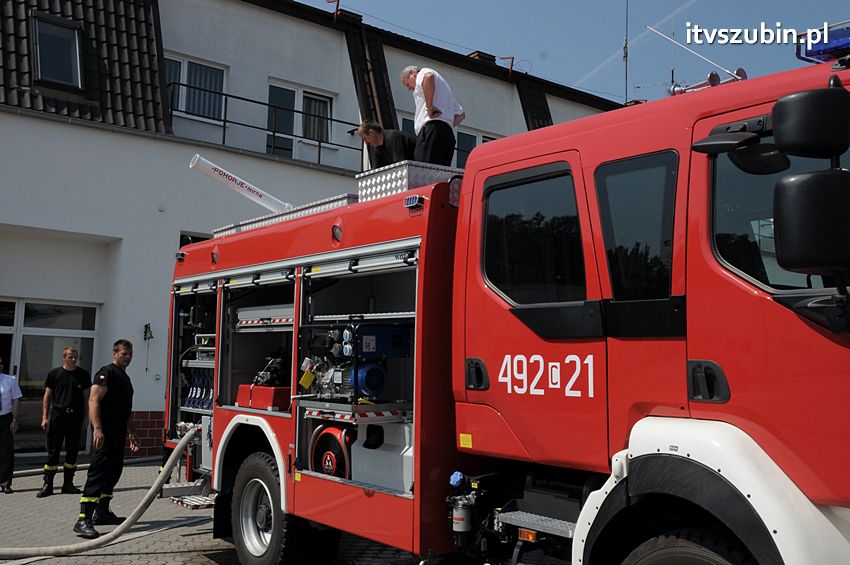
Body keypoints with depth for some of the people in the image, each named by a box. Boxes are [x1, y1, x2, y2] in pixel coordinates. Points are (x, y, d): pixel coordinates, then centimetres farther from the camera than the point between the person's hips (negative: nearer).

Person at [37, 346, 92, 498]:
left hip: (75, 417, 2)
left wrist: (85, 417, 6)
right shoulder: (54, 373, 5)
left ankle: (68, 484, 14)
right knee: (53, 451, -1)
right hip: (57, 415, -1)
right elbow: (47, 396, 6)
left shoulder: (83, 374, 8)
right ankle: (47, 484, 5)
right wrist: (45, 417, -1)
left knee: (72, 451, 6)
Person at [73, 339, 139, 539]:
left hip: (118, 434, 10)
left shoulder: (124, 377, 21)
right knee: (98, 473, -13)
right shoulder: (107, 372, -9)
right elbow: (93, 400, -19)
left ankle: (102, 513, 24)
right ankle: (83, 520, -15)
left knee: (113, 473, 14)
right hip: (105, 434, -10)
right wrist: (97, 429, -28)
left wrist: (132, 433, 27)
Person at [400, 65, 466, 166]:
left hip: (431, 128, -9)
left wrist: (429, 106, -16)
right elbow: (461, 114, 37)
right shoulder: (442, 84, 38)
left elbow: (428, 76, -17)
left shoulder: (423, 72, 12)